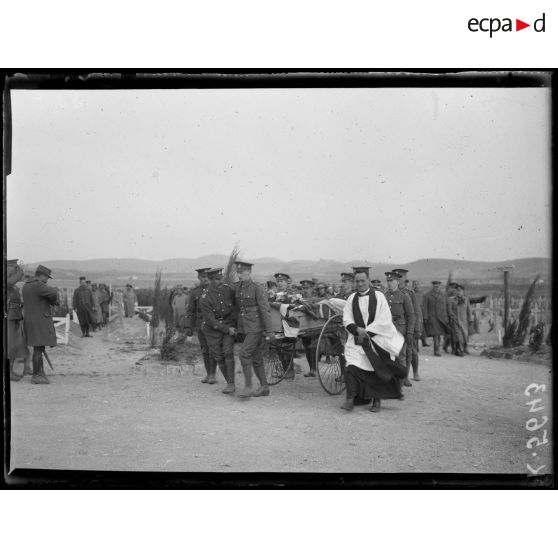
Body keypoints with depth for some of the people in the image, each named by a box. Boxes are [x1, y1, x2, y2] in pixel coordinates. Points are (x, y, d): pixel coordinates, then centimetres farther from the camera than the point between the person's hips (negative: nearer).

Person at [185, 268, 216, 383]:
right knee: (205, 350, 7)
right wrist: (188, 327, -2)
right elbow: (190, 311, 5)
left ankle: (213, 374, 6)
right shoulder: (194, 292, 5)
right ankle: (208, 374, 18)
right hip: (200, 325, 2)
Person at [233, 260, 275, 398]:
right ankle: (264, 387, 19)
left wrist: (270, 331, -15)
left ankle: (248, 387, -12)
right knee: (256, 358, 10)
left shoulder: (258, 289, -10)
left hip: (256, 328, -7)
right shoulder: (237, 287, 8)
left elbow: (265, 311, -12)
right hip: (244, 328, 7)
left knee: (244, 353, -16)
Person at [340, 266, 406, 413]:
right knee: (352, 366, -14)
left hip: (376, 338, -1)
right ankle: (350, 399, -16)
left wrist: (367, 331, -14)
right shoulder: (351, 299, 6)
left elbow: (384, 320, -8)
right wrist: (357, 329, -17)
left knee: (376, 369, 2)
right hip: (356, 339, 2)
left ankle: (377, 400, 15)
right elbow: (347, 320, 2)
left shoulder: (378, 296, -2)